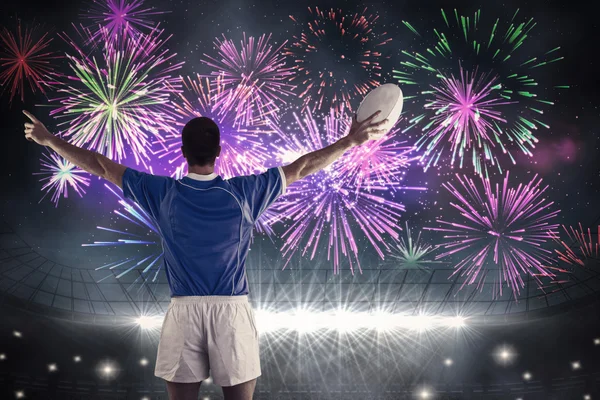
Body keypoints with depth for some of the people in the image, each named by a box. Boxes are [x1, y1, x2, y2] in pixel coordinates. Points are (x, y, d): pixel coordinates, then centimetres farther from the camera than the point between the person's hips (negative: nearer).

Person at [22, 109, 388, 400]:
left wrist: (49, 140, 18)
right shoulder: (244, 192, -3)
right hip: (232, 311, -1)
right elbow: (301, 168, 4)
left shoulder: (163, 193, -1)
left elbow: (100, 165, 7)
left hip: (185, 311, 1)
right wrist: (351, 141, 12)